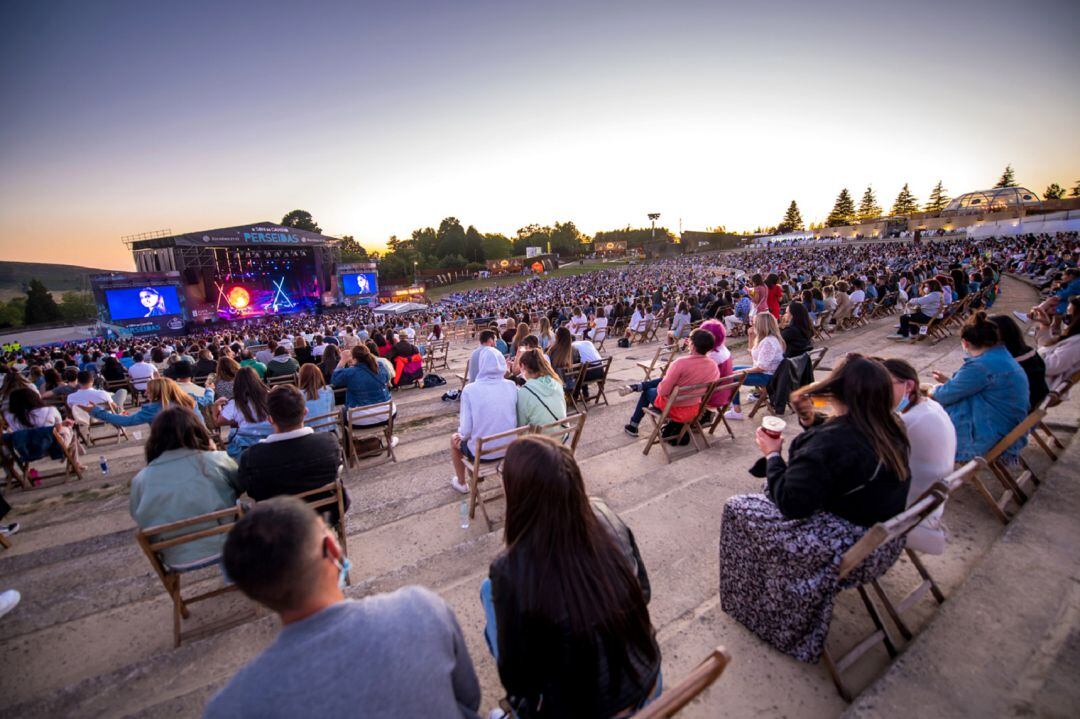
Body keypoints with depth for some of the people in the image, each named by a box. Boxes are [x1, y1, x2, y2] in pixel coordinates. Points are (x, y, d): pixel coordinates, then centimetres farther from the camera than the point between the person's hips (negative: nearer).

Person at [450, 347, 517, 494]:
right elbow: (517, 420, 1)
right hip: (509, 448, 4)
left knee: (454, 439, 29)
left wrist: (460, 435, 7)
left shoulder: (470, 390, -18)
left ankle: (461, 483, 43)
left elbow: (466, 431, -16)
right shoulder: (512, 386, -8)